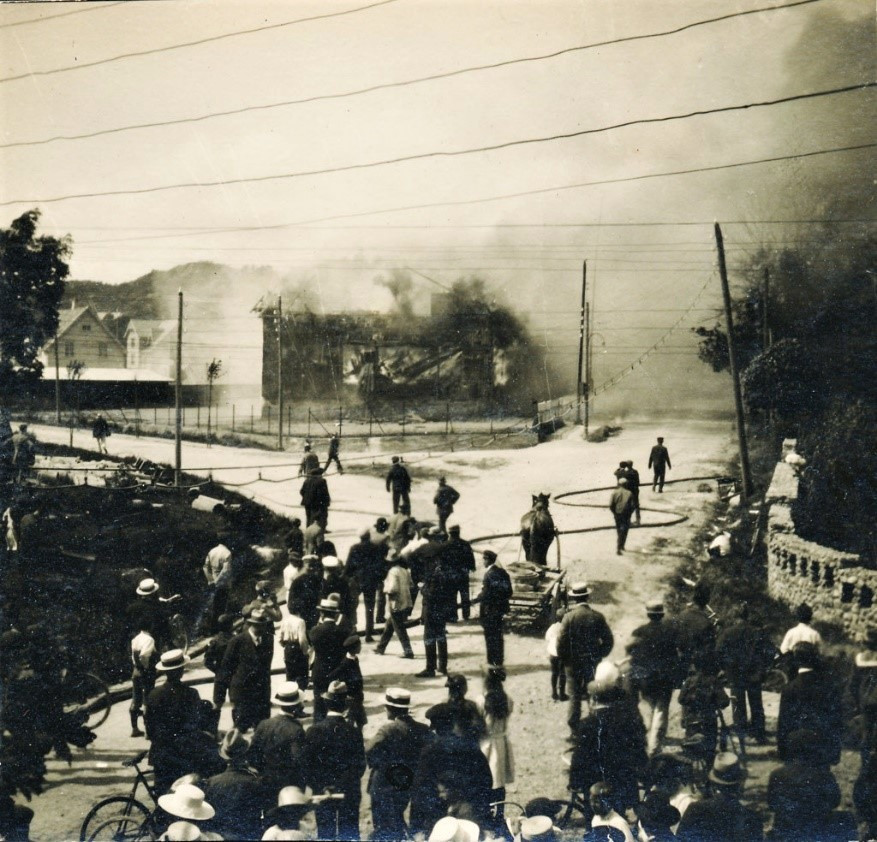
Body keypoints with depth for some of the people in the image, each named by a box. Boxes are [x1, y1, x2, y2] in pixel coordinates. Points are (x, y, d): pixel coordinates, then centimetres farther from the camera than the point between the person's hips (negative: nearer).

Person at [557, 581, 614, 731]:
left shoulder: (569, 617, -14)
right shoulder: (597, 617, -8)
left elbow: (561, 641, -14)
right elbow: (608, 640, -4)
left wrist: (563, 659, 2)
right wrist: (599, 656, 10)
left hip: (573, 662, -1)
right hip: (592, 662, 1)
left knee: (575, 695, 9)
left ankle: (573, 726, 11)